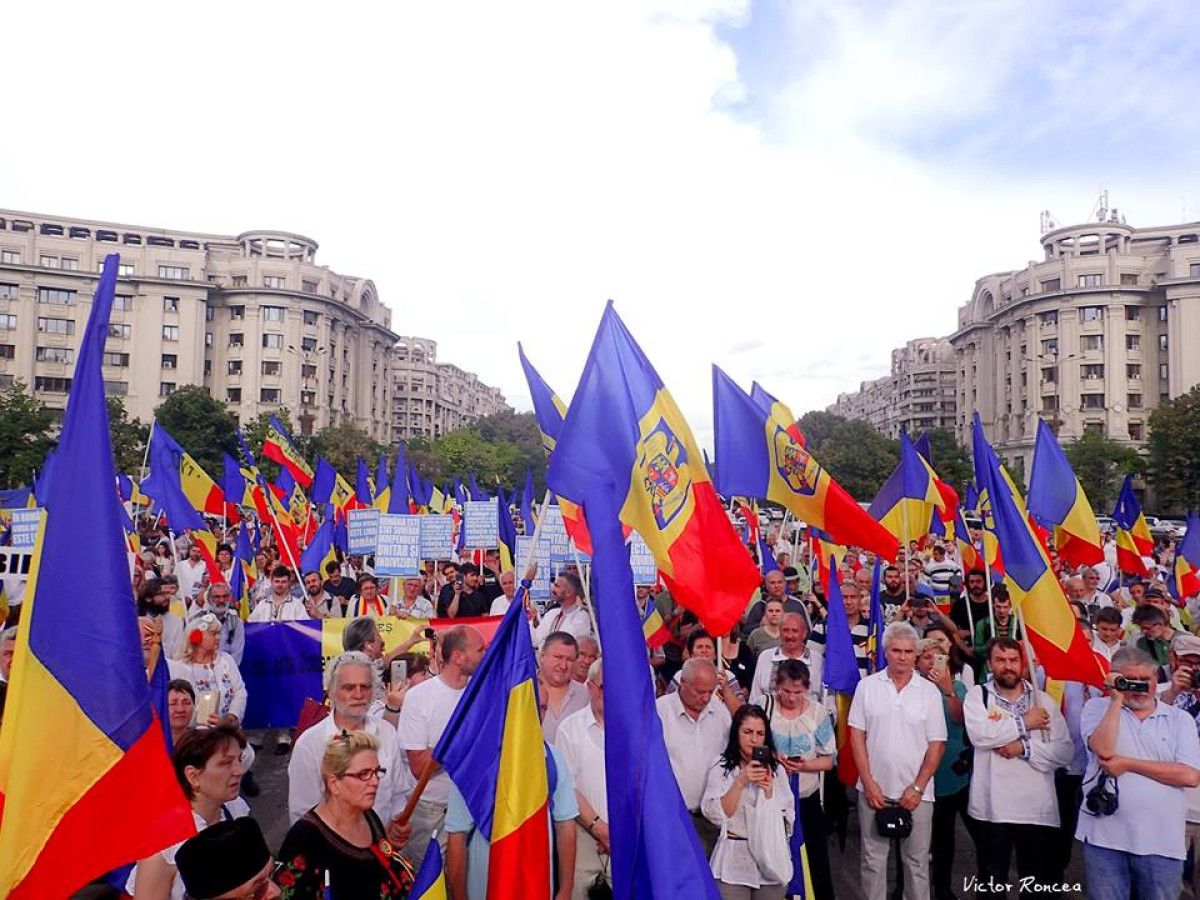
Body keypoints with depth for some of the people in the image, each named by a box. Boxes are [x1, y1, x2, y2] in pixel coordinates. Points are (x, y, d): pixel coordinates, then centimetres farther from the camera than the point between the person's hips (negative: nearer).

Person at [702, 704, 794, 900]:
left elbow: (788, 820, 3)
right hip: (734, 863, -3)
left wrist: (769, 793, -12)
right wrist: (740, 782, -20)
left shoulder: (776, 768, 4)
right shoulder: (721, 767, -5)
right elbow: (716, 815, -12)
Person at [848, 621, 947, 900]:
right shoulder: (867, 686, -1)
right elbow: (857, 736, 0)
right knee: (873, 859, 9)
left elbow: (937, 744, 0)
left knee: (917, 860, 9)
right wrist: (869, 783, -6)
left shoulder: (930, 692, 0)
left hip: (916, 792, 0)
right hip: (874, 789, 0)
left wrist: (918, 787, -6)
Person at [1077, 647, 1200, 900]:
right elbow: (1103, 750, -16)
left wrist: (1127, 764, -10)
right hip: (1105, 838, -1)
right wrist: (1117, 699, -11)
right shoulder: (1097, 708, 3)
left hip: (1162, 842, 1)